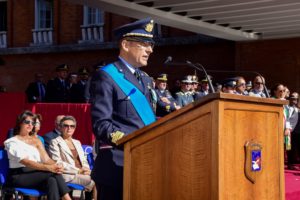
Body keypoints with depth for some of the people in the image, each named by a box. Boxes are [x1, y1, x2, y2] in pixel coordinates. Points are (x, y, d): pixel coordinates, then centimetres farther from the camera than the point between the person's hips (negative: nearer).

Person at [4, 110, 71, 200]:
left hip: (35, 174, 5)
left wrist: (56, 166, -20)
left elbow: (46, 159, 5)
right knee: (53, 173, -30)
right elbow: (26, 162, -17)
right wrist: (49, 168, -30)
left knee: (52, 181, -32)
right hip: (19, 177, -5)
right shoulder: (12, 142, -1)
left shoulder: (36, 140, 19)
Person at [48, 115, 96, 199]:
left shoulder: (77, 142, 24)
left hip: (81, 173, 6)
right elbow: (57, 163, -8)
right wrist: (78, 170, -14)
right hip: (68, 175, -6)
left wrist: (86, 170, -5)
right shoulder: (55, 142, 4)